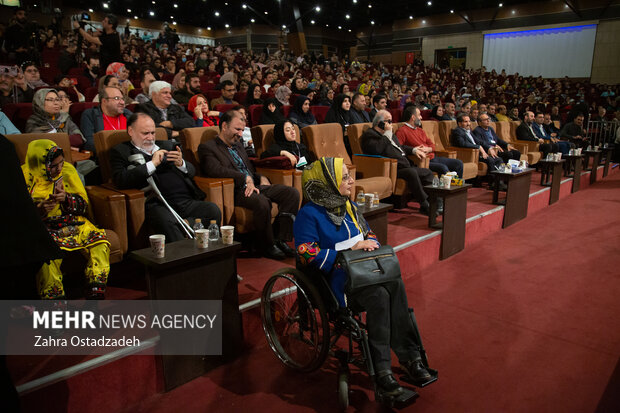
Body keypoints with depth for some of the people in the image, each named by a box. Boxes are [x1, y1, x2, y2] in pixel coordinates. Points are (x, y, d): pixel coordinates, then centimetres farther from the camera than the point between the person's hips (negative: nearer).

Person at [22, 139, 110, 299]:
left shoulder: (67, 170, 5)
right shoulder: (25, 177, -4)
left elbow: (83, 204, 8)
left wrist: (66, 198, -13)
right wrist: (37, 211, -20)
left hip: (72, 223, 3)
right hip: (42, 228, -3)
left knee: (100, 240, -23)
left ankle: (95, 295, -17)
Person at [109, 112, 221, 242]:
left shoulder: (168, 146, 27)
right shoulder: (120, 151, 14)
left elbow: (191, 171, 23)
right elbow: (119, 180, -4)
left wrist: (181, 163, -1)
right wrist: (152, 164, -7)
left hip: (188, 202, 5)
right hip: (158, 205, -4)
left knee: (213, 210, -23)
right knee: (167, 222, -37)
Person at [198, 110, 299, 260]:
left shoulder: (238, 145, 27)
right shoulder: (207, 147, 1)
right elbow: (216, 170, -18)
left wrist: (262, 178, 9)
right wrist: (246, 179, -18)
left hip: (255, 185, 8)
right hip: (236, 191, -8)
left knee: (292, 193, -12)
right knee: (262, 202, -37)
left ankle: (280, 239, -12)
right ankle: (267, 245, -16)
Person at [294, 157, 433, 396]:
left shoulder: (349, 206, 15)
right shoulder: (309, 215, -8)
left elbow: (369, 233, 25)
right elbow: (308, 256, -16)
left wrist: (368, 244, -2)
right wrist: (350, 250, -16)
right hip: (334, 279, -6)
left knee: (396, 284, -25)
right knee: (378, 296, -31)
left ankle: (409, 356, -17)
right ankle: (381, 369, -19)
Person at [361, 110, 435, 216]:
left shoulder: (390, 135, 27)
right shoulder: (369, 134, -3)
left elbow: (400, 147, 40)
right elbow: (376, 150, -24)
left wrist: (413, 150, 23)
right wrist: (387, 134, -12)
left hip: (406, 166, 10)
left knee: (428, 172, 3)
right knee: (412, 172, -32)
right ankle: (424, 205, -25)